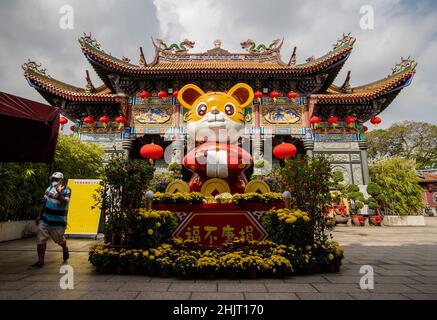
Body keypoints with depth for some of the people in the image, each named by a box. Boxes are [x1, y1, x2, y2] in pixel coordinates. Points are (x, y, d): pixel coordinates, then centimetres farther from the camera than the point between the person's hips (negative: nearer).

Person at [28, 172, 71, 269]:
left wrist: (59, 193, -45)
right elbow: (45, 203, 15)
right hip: (45, 219, 5)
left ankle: (65, 249, 43)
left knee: (59, 239, 11)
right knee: (40, 240, -1)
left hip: (58, 221, -5)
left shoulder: (66, 191, -14)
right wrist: (40, 215, 16)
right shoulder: (49, 188, 4)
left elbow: (64, 203, -31)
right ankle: (40, 261, 11)